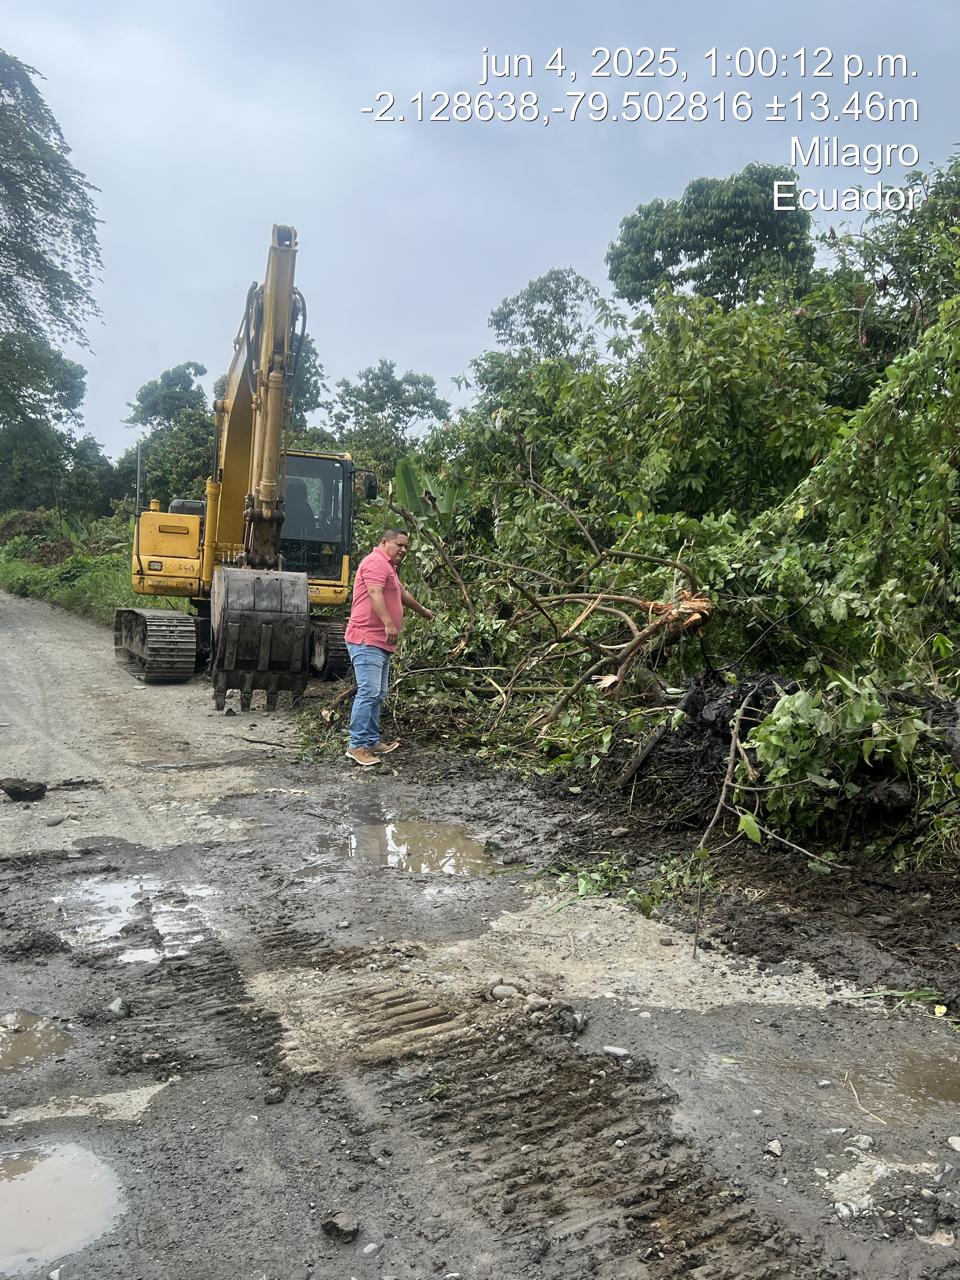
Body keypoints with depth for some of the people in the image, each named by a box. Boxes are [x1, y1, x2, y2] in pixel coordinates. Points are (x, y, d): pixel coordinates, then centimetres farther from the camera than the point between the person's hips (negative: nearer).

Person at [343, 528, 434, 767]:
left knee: (378, 694, 12)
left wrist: (422, 610, 54)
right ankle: (357, 745, -14)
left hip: (380, 643, 11)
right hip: (367, 640, -11)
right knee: (369, 692, -15)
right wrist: (389, 623, -33)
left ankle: (372, 742, 17)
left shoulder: (388, 567, 26)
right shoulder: (376, 561, -9)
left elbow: (402, 593, 42)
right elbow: (375, 594, -23)